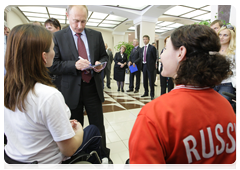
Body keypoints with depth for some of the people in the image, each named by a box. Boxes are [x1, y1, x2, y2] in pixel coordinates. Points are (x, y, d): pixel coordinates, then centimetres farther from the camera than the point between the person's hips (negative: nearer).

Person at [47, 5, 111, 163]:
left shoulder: (96, 35, 6)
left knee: (98, 125, 14)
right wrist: (74, 65, -23)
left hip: (93, 87, 2)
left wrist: (100, 64, -10)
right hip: (72, 90, -1)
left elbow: (105, 56, 13)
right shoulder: (58, 36, -2)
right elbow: (53, 66, -7)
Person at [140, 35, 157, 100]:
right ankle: (146, 92, 26)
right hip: (144, 66, 6)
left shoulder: (152, 48, -5)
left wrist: (153, 64, 1)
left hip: (150, 66, -6)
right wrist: (142, 64, 6)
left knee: (151, 81, -1)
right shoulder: (142, 49, 13)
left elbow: (155, 57, -2)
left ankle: (152, 95, 7)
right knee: (145, 80, 12)